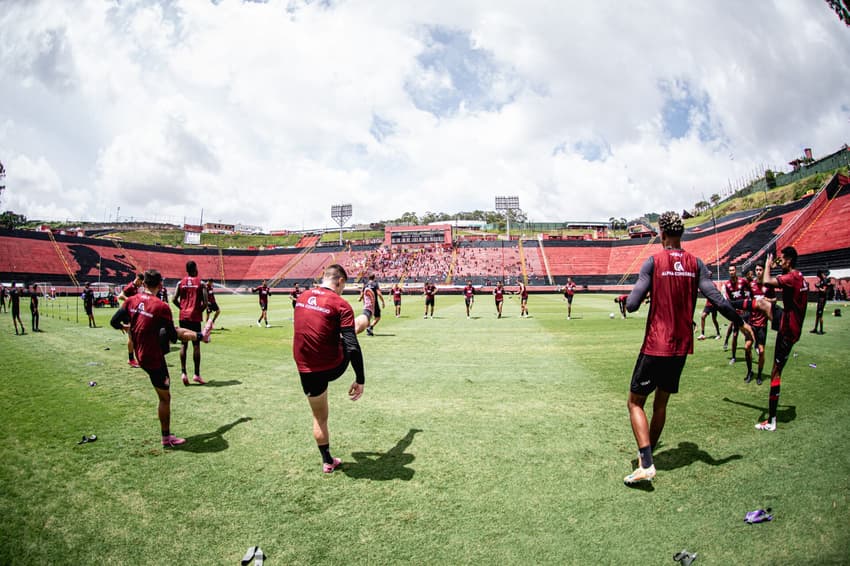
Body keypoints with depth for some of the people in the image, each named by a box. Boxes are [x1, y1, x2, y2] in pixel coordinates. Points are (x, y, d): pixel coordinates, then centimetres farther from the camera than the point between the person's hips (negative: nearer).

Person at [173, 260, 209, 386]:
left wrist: (182, 308, 12)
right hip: (195, 317, -3)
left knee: (183, 344, 10)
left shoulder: (180, 283, 5)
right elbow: (205, 302, -11)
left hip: (183, 316, 3)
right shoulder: (200, 283, -3)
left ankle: (183, 373, 4)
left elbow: (174, 299, -3)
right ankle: (197, 374, 4)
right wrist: (200, 310, 7)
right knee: (196, 345, 2)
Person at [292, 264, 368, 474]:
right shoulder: (340, 304, -16)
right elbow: (352, 347, -20)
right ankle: (366, 317, 60)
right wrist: (360, 380, -13)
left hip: (306, 370, 3)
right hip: (334, 366, -3)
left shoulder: (301, 298, 2)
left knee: (319, 417, 22)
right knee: (361, 322, 24)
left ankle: (328, 462, 34)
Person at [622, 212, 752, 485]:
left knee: (635, 402, 4)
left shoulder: (653, 262, -11)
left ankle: (646, 464, -7)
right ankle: (647, 454, 32)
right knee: (661, 403, 19)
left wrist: (628, 301, 8)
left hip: (655, 347, -5)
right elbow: (719, 301, -3)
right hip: (682, 348, 5)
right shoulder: (696, 264, 1)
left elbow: (631, 305, -16)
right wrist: (741, 323, 13)